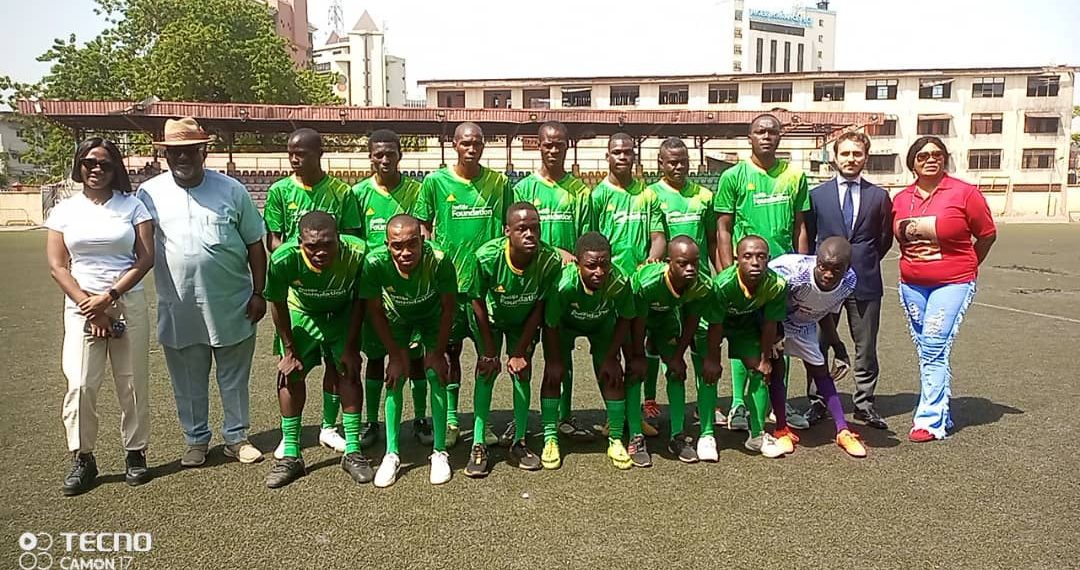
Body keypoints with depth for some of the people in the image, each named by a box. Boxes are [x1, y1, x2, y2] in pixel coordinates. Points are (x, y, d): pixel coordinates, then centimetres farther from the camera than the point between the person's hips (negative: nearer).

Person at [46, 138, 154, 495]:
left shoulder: (132, 205, 3)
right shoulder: (65, 210, 8)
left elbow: (146, 258, -4)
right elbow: (57, 265, 3)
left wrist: (108, 297, -11)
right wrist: (88, 305, -8)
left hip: (128, 304, -1)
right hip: (81, 307, 1)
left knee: (133, 384, 3)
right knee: (80, 385, -6)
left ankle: (135, 453, 16)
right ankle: (82, 459, 9)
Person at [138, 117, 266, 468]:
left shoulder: (231, 190, 0)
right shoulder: (149, 193, 1)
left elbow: (255, 245, 3)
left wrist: (259, 293, -1)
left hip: (232, 306, 0)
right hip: (179, 309, 1)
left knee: (234, 378, 11)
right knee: (188, 382, 12)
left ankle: (236, 438, 27)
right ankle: (196, 440, 29)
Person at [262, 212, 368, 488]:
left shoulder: (357, 254, -37)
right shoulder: (283, 259, -37)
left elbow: (359, 300, -17)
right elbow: (278, 304, -16)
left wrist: (351, 347, -12)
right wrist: (289, 350, -10)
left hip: (342, 314, 0)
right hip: (301, 313, 0)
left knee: (349, 371, -4)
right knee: (290, 375, -2)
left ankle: (353, 451, 8)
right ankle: (291, 455, 11)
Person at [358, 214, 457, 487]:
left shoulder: (439, 260, -39)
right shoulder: (375, 262, -35)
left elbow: (449, 307, -20)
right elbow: (375, 311, -17)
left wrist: (437, 352, -15)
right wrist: (396, 354, -14)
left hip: (432, 318, -1)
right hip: (397, 319, 1)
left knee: (436, 376, -10)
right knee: (395, 378, -8)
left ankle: (440, 452, 4)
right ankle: (391, 454, 4)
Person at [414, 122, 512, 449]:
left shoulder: (499, 183, 3)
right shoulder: (435, 182, -1)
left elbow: (509, 229, 9)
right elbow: (424, 228, 5)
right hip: (449, 279, -1)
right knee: (451, 349, 9)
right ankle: (451, 420, 22)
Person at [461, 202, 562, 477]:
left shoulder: (550, 260, -31)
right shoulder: (487, 256, -35)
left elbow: (538, 308, -18)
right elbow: (478, 303, -20)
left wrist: (520, 352, -14)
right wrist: (490, 351, -16)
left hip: (523, 321, 1)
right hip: (490, 317, -1)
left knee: (522, 372, -3)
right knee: (486, 370, -11)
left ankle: (520, 442, 12)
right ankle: (478, 445, -5)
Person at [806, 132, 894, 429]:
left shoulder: (879, 196, 5)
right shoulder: (817, 195, 3)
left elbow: (885, 239, 12)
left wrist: (864, 263, 8)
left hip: (865, 282, 1)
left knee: (866, 348, 8)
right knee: (818, 346, 5)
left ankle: (864, 404, 20)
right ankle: (817, 402, 16)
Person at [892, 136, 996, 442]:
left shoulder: (965, 193, -6)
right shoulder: (901, 199, 5)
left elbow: (987, 235, 3)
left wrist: (965, 266, 11)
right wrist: (914, 264, 14)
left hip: (952, 283, -5)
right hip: (911, 285, 5)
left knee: (934, 348, -10)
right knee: (926, 350, 10)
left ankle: (931, 420, -3)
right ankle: (942, 413, 21)